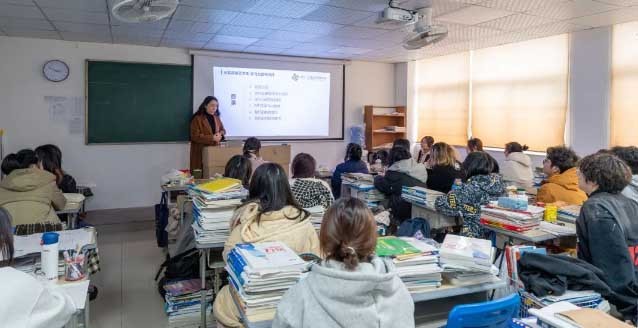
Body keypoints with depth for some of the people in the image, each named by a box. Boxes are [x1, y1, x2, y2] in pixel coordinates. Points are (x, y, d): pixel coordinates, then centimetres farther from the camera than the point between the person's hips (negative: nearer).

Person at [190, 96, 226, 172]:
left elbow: (222, 130, 21)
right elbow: (195, 136, -14)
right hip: (201, 152, -5)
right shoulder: (197, 119, -8)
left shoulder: (216, 118, 13)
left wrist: (220, 134, -4)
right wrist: (212, 138, -19)